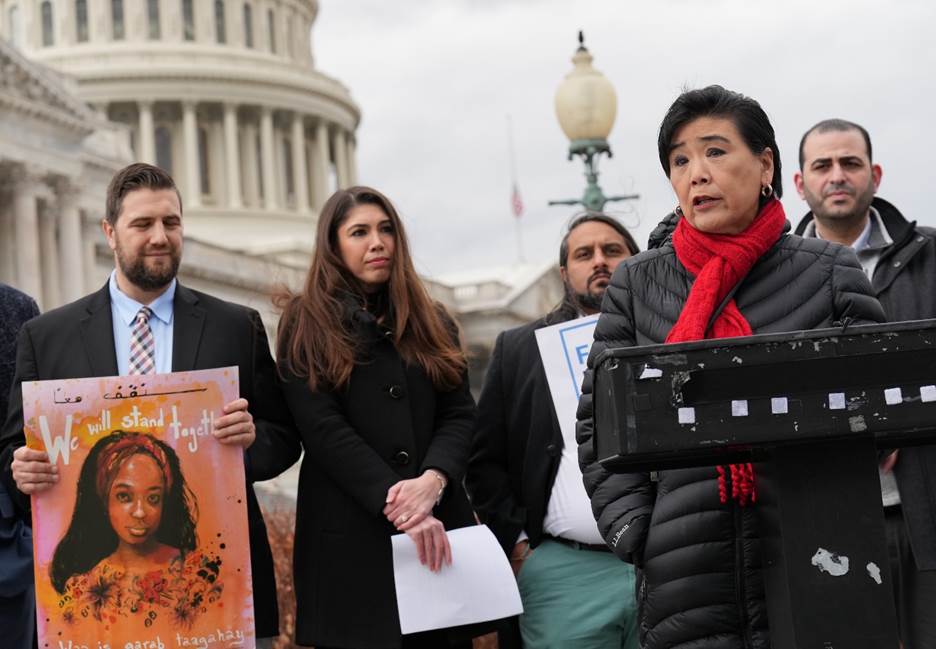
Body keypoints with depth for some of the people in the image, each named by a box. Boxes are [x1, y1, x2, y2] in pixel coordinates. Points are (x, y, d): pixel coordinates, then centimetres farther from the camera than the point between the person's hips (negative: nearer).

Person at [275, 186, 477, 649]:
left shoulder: (431, 324, 16)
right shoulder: (306, 326, 4)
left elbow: (460, 415, 6)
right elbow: (324, 430, -8)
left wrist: (432, 480, -15)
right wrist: (396, 505, -18)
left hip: (439, 530, 4)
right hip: (349, 538, -3)